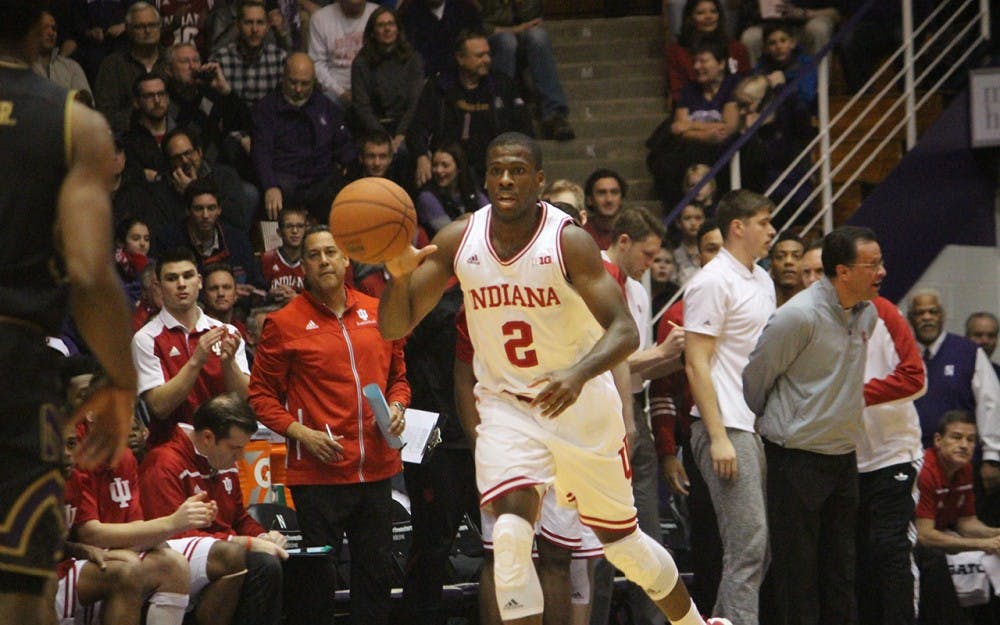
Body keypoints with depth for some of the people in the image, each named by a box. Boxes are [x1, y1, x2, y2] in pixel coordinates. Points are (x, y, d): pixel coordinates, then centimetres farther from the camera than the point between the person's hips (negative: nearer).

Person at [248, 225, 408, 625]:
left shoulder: (378, 312, 11)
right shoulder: (285, 323, -2)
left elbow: (398, 375, 22)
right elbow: (262, 394, 0)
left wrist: (396, 407, 2)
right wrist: (300, 433, -13)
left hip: (377, 468, 4)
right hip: (318, 472, -4)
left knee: (376, 570, 9)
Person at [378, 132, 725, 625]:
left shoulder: (568, 241, -19)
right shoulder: (458, 241, -9)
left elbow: (624, 330, -25)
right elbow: (394, 328, -8)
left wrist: (578, 373, -44)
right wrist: (398, 275, -30)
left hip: (582, 403, -2)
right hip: (506, 404, 2)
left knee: (620, 538, 13)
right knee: (510, 533, -22)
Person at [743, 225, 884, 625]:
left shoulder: (867, 314, 6)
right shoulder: (798, 316, -18)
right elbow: (755, 375, -8)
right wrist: (764, 424, 6)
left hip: (844, 454, 7)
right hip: (797, 456, -7)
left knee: (840, 566, 11)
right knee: (797, 567, -3)